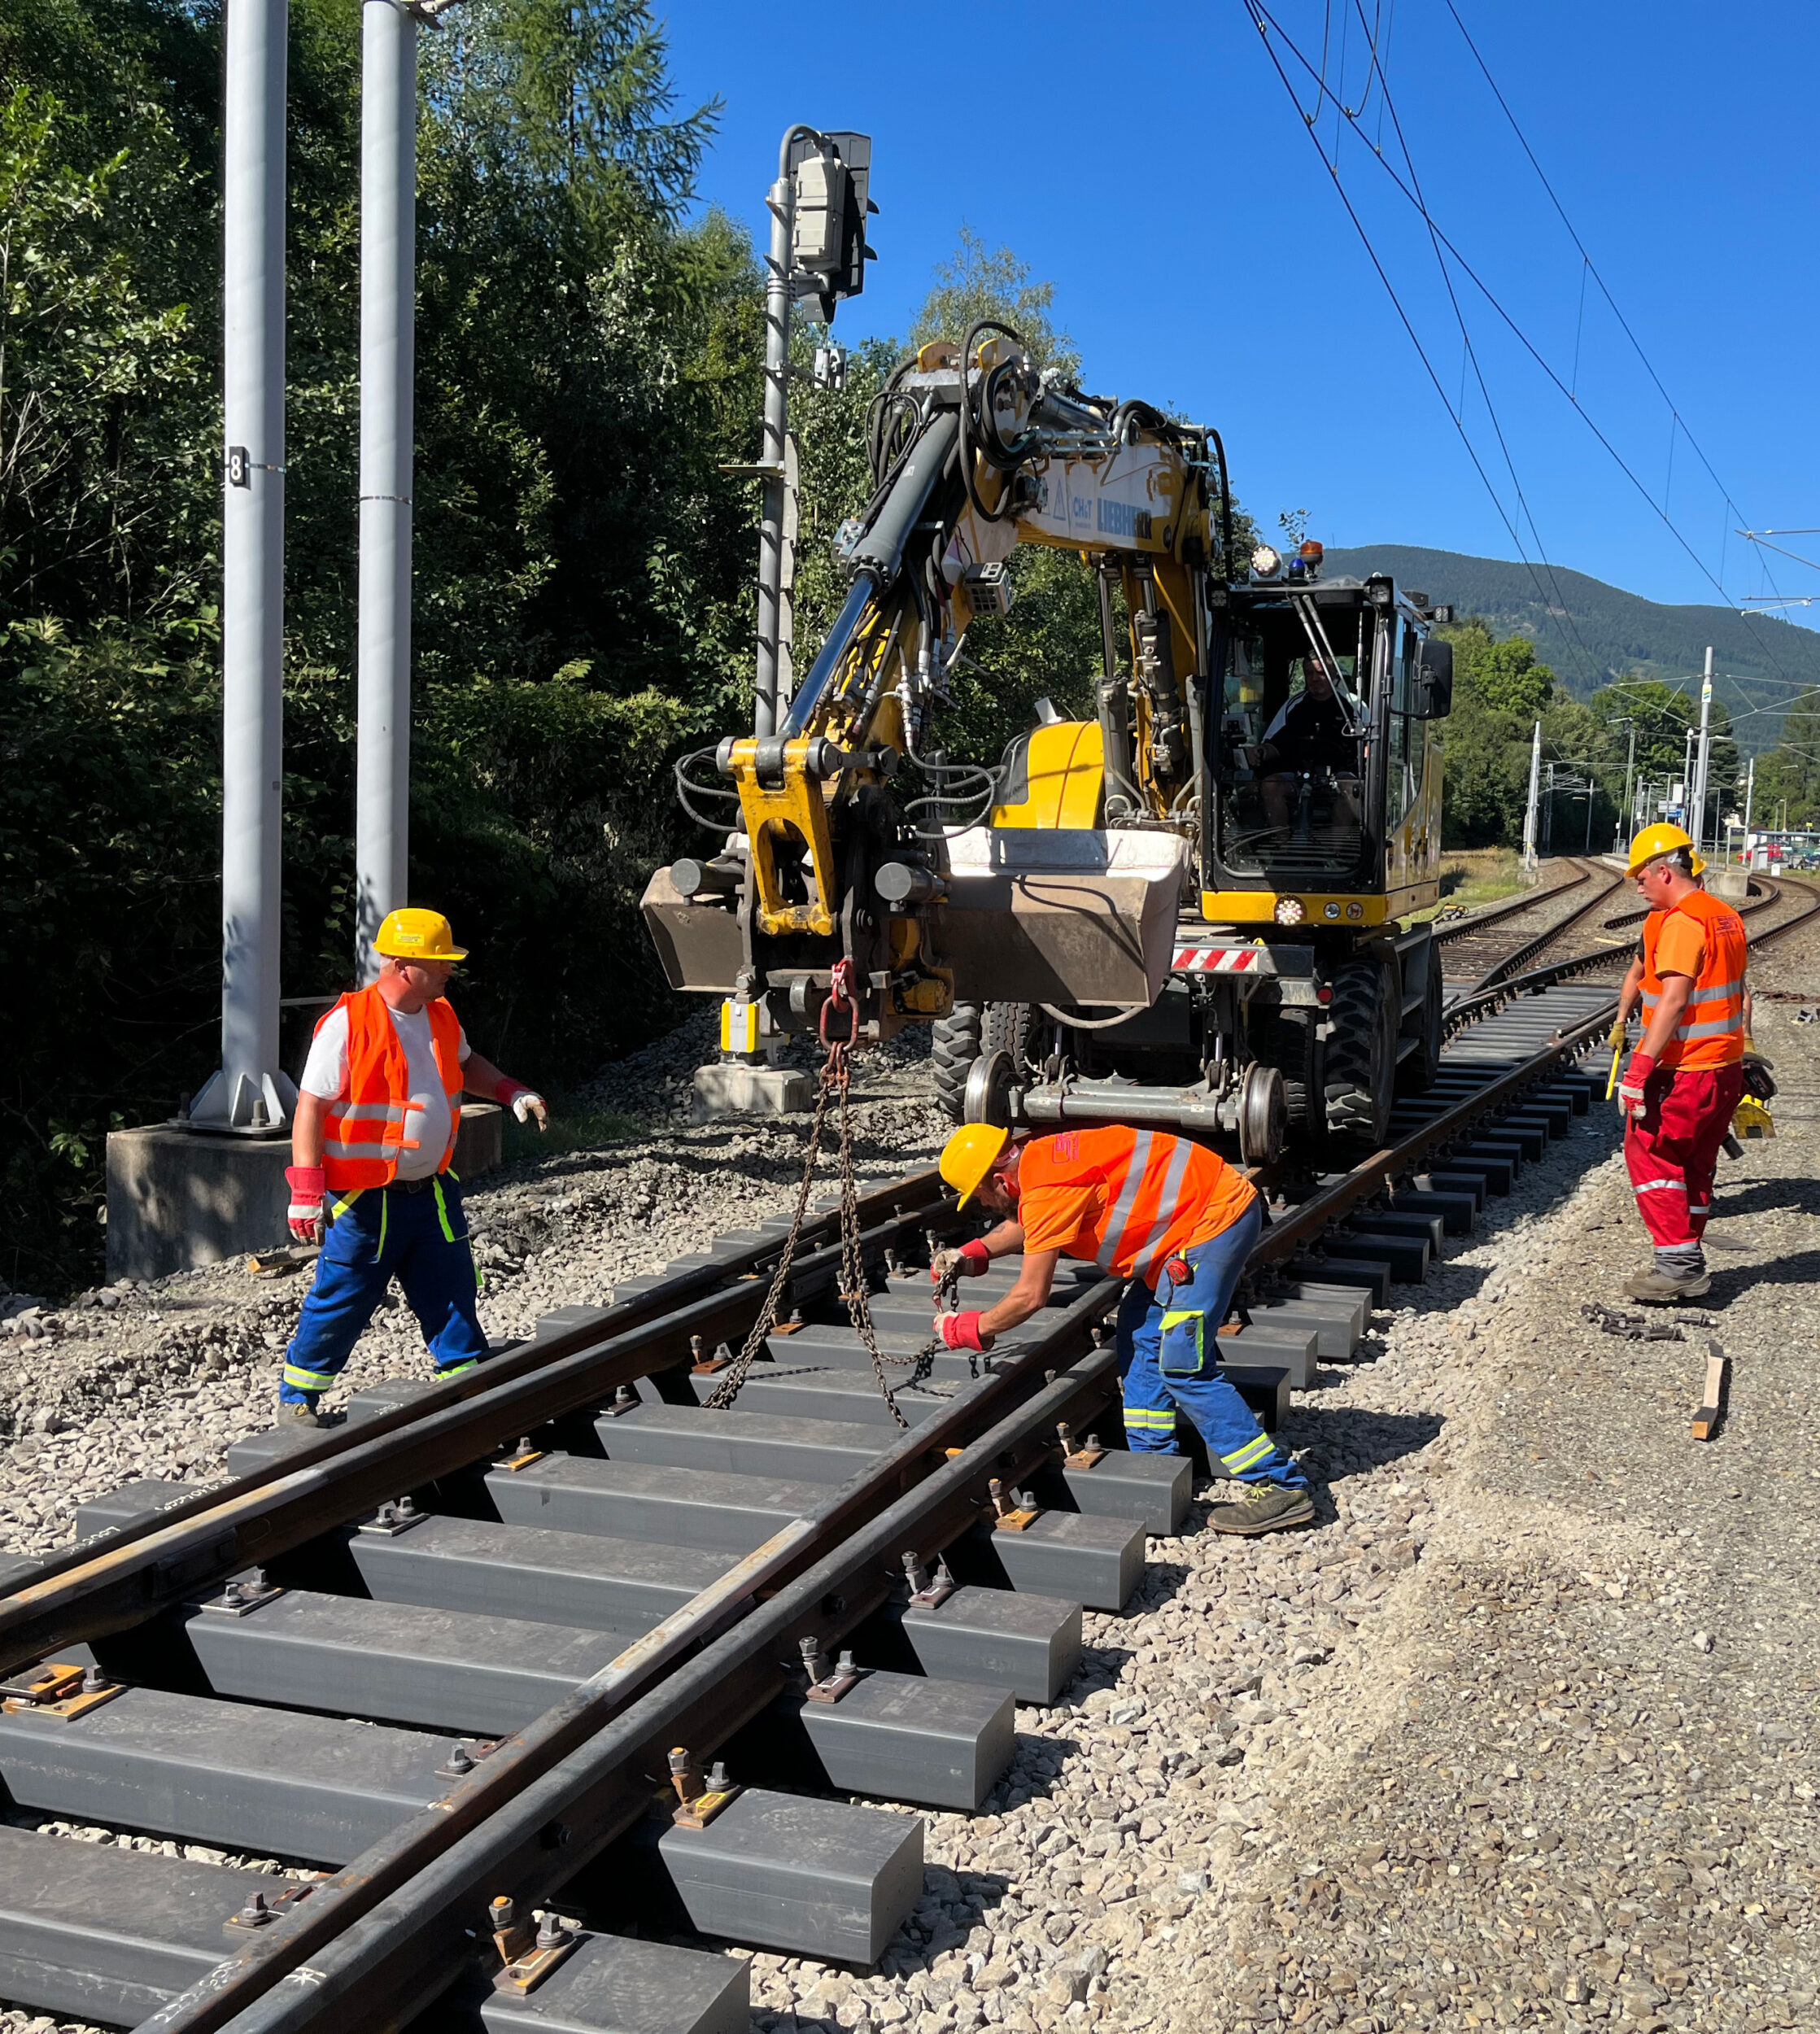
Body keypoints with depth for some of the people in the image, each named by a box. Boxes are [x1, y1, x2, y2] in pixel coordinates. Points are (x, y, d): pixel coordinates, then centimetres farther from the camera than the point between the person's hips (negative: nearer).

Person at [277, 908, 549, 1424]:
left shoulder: (440, 1017, 7)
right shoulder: (348, 1024, -16)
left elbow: (464, 1065, 28)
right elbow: (311, 1107, -16)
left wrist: (511, 1092, 10)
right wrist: (307, 1191, -21)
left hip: (432, 1193, 6)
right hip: (365, 1201, -6)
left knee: (452, 1294, 10)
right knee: (340, 1304, 5)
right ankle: (296, 1398, 23)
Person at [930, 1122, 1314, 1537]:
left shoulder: (1046, 1189, -19)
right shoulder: (1036, 1159, 9)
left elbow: (1030, 1297, -15)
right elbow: (1022, 1224, 31)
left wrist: (967, 1329, -1)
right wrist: (974, 1253, 15)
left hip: (1217, 1217, -11)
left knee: (1182, 1364, -12)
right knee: (1140, 1335, 15)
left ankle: (1278, 1486, -9)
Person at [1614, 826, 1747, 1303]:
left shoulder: (1682, 922, -18)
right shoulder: (1726, 916, 13)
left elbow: (1673, 1001, -25)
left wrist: (1639, 1070, -26)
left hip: (1684, 1071, -10)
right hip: (1726, 1067, 10)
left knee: (1650, 1154, -1)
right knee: (1695, 1165, 15)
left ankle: (1678, 1262, -4)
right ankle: (1688, 1268, 20)